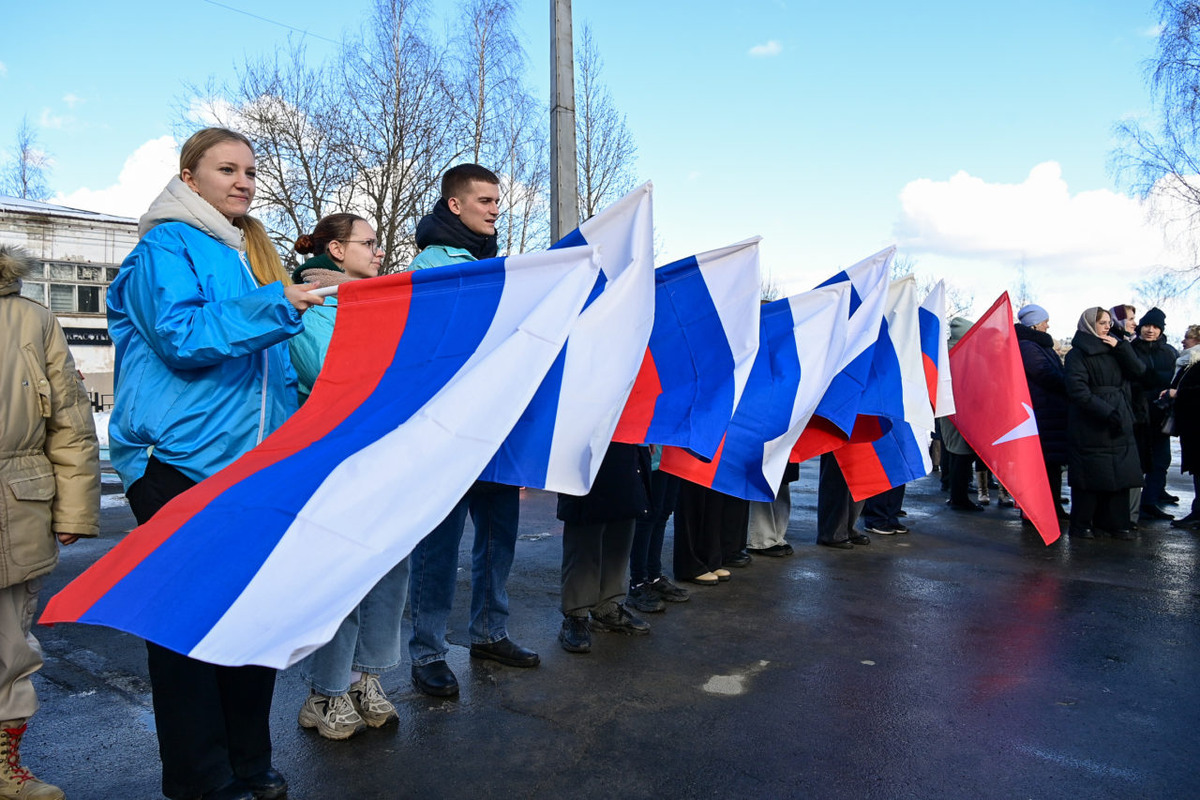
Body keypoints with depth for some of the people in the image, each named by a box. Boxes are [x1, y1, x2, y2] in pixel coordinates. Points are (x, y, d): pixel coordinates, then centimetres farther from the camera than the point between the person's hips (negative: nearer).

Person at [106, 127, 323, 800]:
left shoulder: (254, 254, 20)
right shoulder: (166, 247, -2)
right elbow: (181, 337, -18)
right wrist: (272, 307, -19)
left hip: (256, 464, 7)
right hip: (181, 464, -7)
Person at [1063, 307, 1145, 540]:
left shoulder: (1114, 349, 15)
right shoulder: (1078, 353, -5)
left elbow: (1138, 372, 4)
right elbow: (1077, 390, -15)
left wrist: (1121, 347, -6)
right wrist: (1106, 411, -21)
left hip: (1119, 423, 6)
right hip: (1090, 425, -6)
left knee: (1120, 474, 7)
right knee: (1090, 476, -4)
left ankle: (1118, 523, 16)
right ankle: (1080, 526, 5)